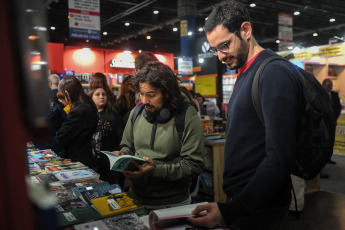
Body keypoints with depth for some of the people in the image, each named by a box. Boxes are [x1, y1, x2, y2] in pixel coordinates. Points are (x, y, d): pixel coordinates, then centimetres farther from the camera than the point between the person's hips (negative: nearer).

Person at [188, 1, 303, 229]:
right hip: (239, 198, 8)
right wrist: (233, 203, 9)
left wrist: (229, 211, -25)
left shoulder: (275, 73, -17)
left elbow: (279, 159, -24)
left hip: (259, 209, -8)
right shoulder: (244, 74, 11)